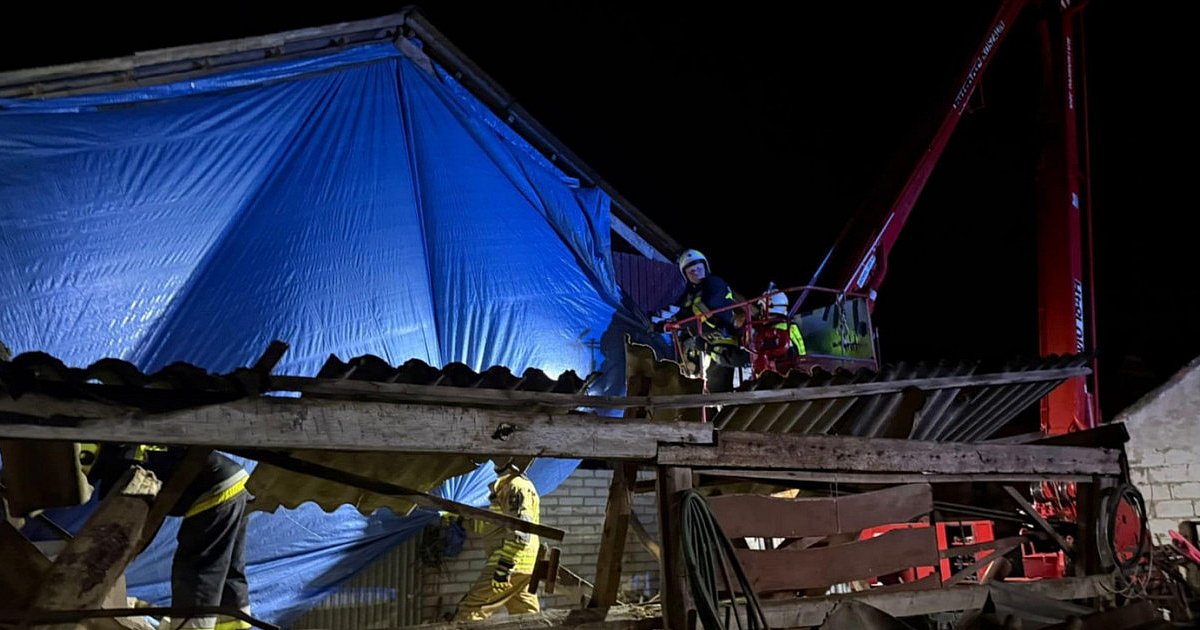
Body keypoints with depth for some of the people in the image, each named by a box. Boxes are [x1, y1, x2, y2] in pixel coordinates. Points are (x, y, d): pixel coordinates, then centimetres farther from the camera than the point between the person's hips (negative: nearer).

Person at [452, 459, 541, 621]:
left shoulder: (518, 486, -12)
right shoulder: (507, 486, 21)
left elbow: (520, 531, -22)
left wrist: (504, 565, -25)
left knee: (470, 610, -9)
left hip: (513, 564, -10)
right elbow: (493, 524, 29)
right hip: (521, 567, 10)